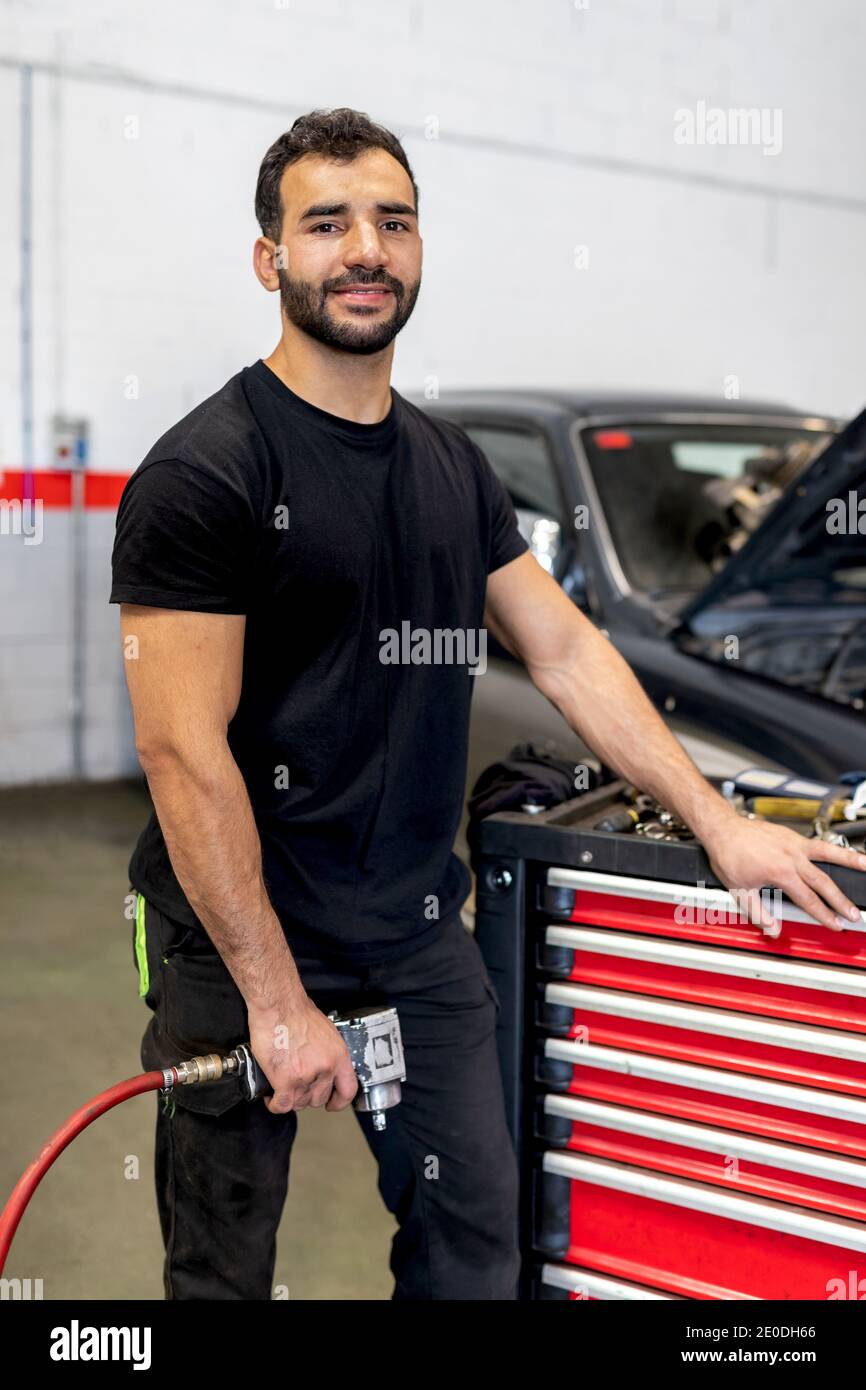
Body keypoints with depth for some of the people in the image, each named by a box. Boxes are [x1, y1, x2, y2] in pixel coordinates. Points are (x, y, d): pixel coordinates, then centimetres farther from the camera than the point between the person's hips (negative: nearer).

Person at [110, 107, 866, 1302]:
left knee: (473, 1234, 13)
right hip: (242, 936, -6)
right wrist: (275, 999, -20)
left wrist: (719, 826, 11)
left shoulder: (454, 468, 9)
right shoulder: (205, 472, -14)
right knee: (225, 1270, 7)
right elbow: (184, 751, -18)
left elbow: (566, 651, 15)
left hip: (418, 929, 6)